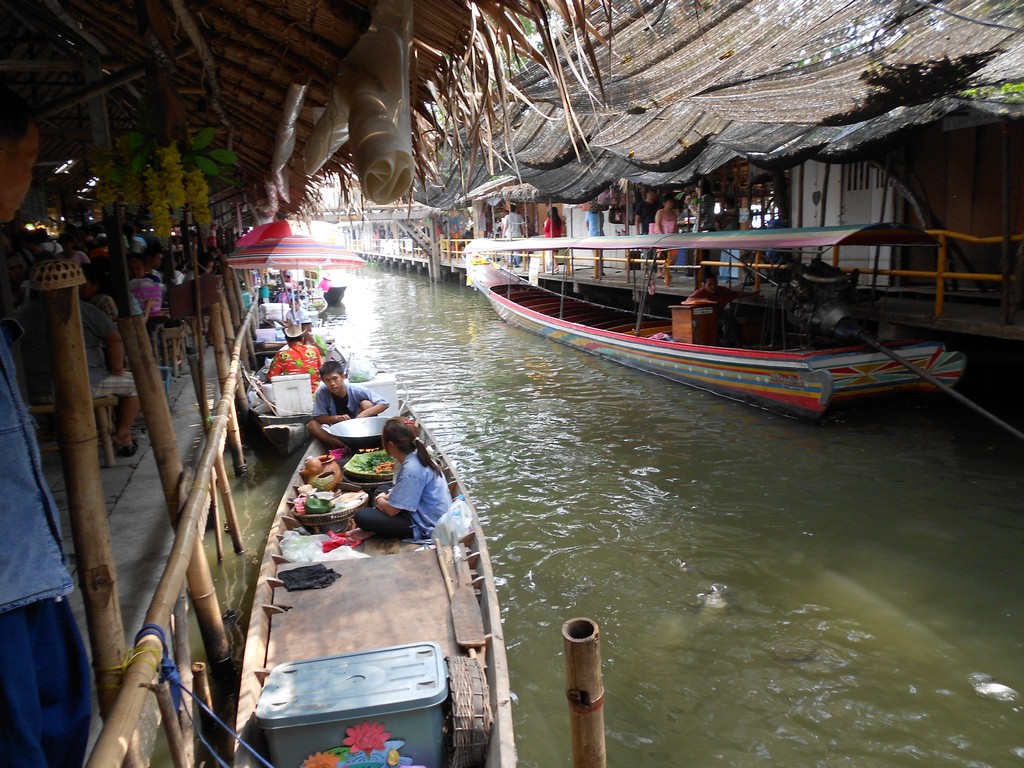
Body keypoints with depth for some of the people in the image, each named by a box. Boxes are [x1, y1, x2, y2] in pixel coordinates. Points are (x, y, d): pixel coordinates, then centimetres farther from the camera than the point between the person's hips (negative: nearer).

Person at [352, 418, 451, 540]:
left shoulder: (411, 470, -27)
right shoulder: (416, 457, 2)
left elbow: (391, 510, -21)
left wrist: (379, 500, 0)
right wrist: (385, 497, 2)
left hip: (424, 526, -10)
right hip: (423, 513, 10)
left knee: (361, 516, -17)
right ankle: (374, 529, 9)